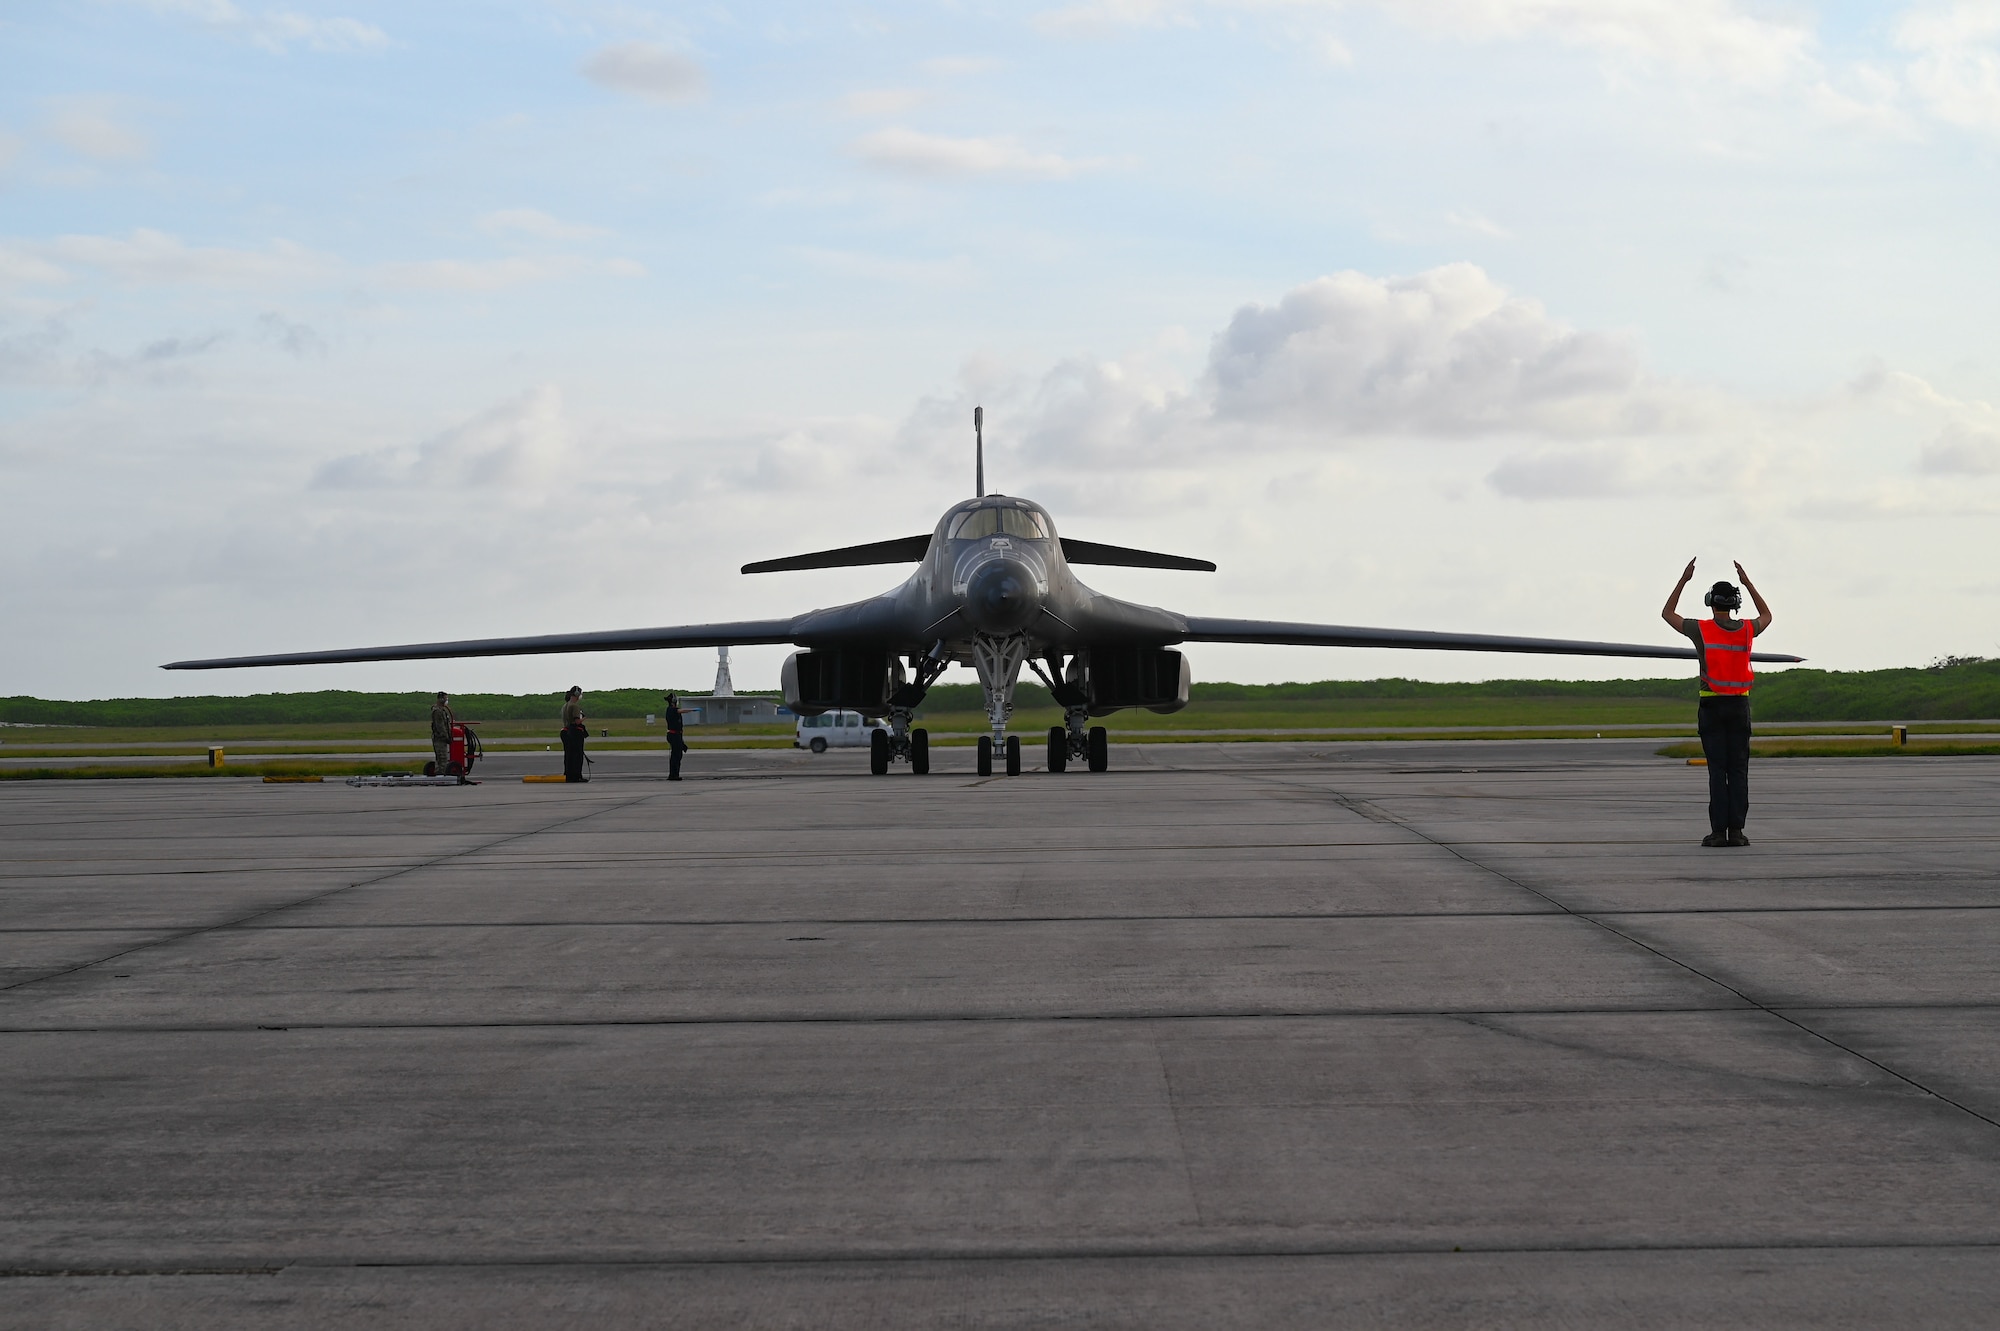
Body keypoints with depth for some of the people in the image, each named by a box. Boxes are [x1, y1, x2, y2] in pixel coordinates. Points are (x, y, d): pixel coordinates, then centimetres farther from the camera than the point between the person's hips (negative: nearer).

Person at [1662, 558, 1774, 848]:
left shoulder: (1701, 629, -7)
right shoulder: (1747, 630, 0)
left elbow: (1667, 614, 9)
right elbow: (1766, 616, 25)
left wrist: (1684, 580, 12)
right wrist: (1747, 581, 24)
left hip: (1712, 706, -2)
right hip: (1739, 705, 2)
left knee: (1717, 770, -2)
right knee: (1738, 770, 1)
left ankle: (1719, 831, -7)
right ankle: (1736, 830, -5)